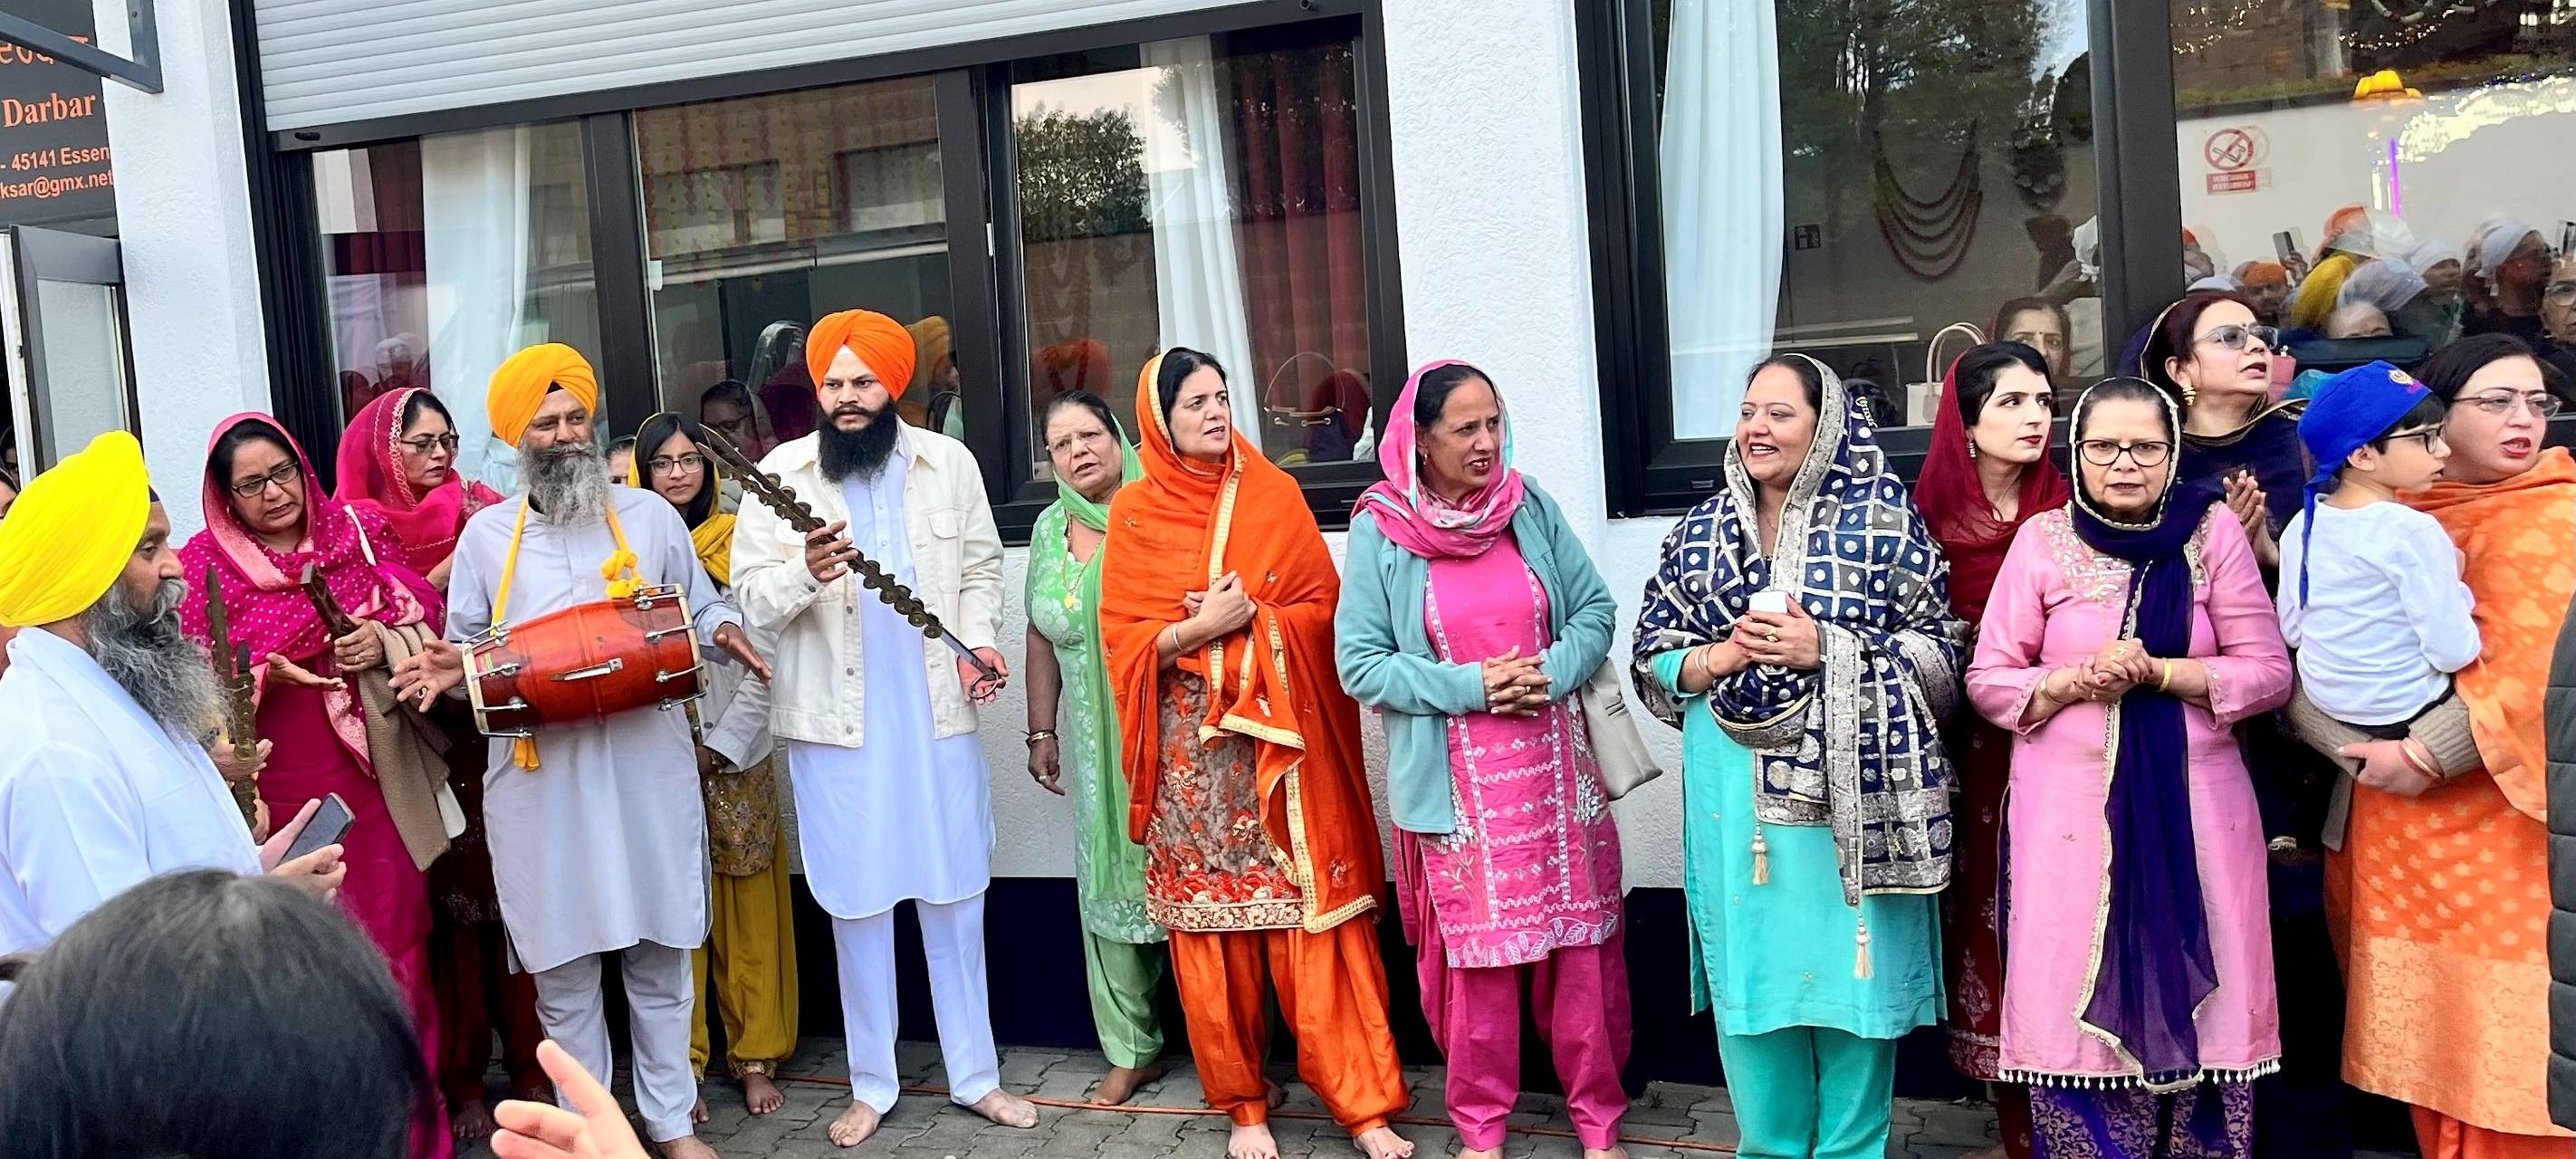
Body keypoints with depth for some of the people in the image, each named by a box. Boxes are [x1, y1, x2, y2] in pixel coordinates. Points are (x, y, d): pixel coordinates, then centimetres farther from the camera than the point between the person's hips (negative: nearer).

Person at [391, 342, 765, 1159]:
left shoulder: (650, 515, 8)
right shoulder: (486, 533, 6)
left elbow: (700, 610, 12)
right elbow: (469, 649, 9)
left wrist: (724, 631, -9)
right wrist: (453, 669, -13)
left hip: (645, 767, 1)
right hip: (541, 777, 0)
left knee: (660, 957, 8)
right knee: (562, 968, 7)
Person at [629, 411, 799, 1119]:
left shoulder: (739, 544, 1)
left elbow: (764, 661, -1)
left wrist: (721, 747, -6)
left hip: (734, 756, 0)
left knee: (748, 910, 4)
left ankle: (755, 1056, 15)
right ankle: (683, 1061, 13)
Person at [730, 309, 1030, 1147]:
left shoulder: (949, 463, 3)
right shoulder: (781, 474, -2)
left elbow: (981, 568, 9)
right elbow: (753, 600, -6)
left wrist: (979, 639, -8)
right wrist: (804, 568, -26)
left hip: (938, 714, 1)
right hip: (836, 720, -1)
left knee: (954, 896, 8)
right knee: (856, 902, 8)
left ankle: (976, 1075, 22)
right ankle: (872, 1084, 24)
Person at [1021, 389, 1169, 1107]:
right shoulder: (1051, 530, 10)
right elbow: (1042, 638, 15)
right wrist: (1042, 731, 14)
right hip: (1096, 746, 5)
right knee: (1106, 881, 9)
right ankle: (1132, 1049, 22)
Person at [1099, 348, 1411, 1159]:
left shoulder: (1274, 494, 4)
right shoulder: (1134, 514, 3)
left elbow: (1324, 604, 2)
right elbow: (1122, 639, 1)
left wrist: (1251, 623, -14)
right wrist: (1200, 627, -15)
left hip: (1283, 740, 0)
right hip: (1193, 748, 0)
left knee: (1314, 917, -1)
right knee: (1212, 926, 5)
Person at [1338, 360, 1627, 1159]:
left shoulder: (1530, 507, 1)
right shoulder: (1381, 531, -7)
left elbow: (1596, 608, 6)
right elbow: (1358, 664, -8)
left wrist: (1552, 672, -13)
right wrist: (1470, 685, -16)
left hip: (1553, 769, 3)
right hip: (1456, 783, -2)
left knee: (1578, 943, 8)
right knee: (1476, 953, 6)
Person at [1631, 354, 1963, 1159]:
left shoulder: (1884, 523, -3)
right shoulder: (1700, 533, 8)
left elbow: (1941, 651, -4)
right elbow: (1654, 657, 10)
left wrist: (1825, 650, -16)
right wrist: (1720, 656, -10)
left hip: (1849, 789, -3)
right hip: (1735, 797, 3)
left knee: (1849, 970, 4)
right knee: (1750, 974, 10)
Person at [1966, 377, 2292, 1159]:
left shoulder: (2213, 530, 3)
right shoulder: (2042, 539, 3)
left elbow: (2270, 672, 0)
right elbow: (1988, 680, 2)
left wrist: (2158, 671, -14)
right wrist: (2076, 682, -14)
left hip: (2193, 805, 0)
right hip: (2070, 810, 0)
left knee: (2195, 1005, 4)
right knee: (2074, 1009, 1)